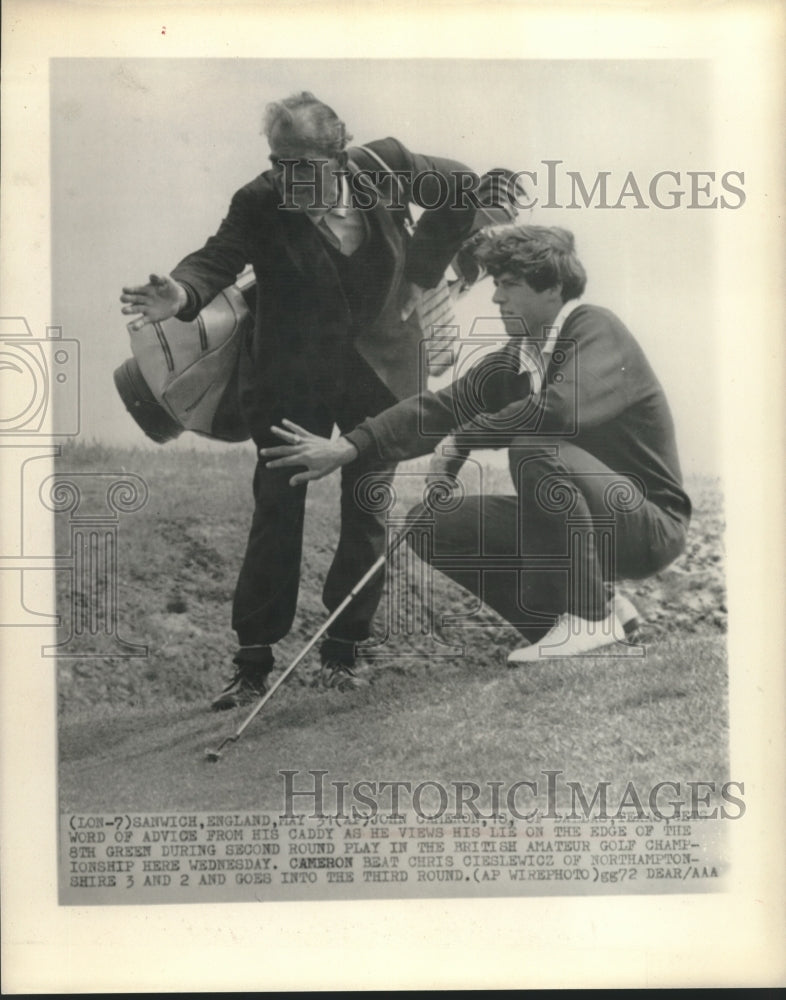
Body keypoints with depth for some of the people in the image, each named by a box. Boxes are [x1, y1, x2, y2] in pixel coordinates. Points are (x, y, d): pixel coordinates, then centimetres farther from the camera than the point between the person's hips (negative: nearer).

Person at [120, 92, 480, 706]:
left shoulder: (385, 166, -8)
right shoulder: (260, 202, -14)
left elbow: (465, 188, 5)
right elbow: (218, 258, -26)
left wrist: (421, 269, -2)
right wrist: (182, 294, -49)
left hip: (380, 375, 2)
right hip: (290, 383, -2)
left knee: (367, 515, 6)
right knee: (276, 513, -3)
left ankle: (343, 651, 20)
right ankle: (253, 662, 6)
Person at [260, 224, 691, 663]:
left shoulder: (597, 330, -16)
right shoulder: (515, 358, 7)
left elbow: (562, 408, -35)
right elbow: (441, 406, 2)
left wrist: (466, 438, -22)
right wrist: (348, 447, -10)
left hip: (650, 524, -7)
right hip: (578, 523, 8)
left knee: (535, 449, -33)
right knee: (432, 522, -2)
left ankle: (590, 615, -17)